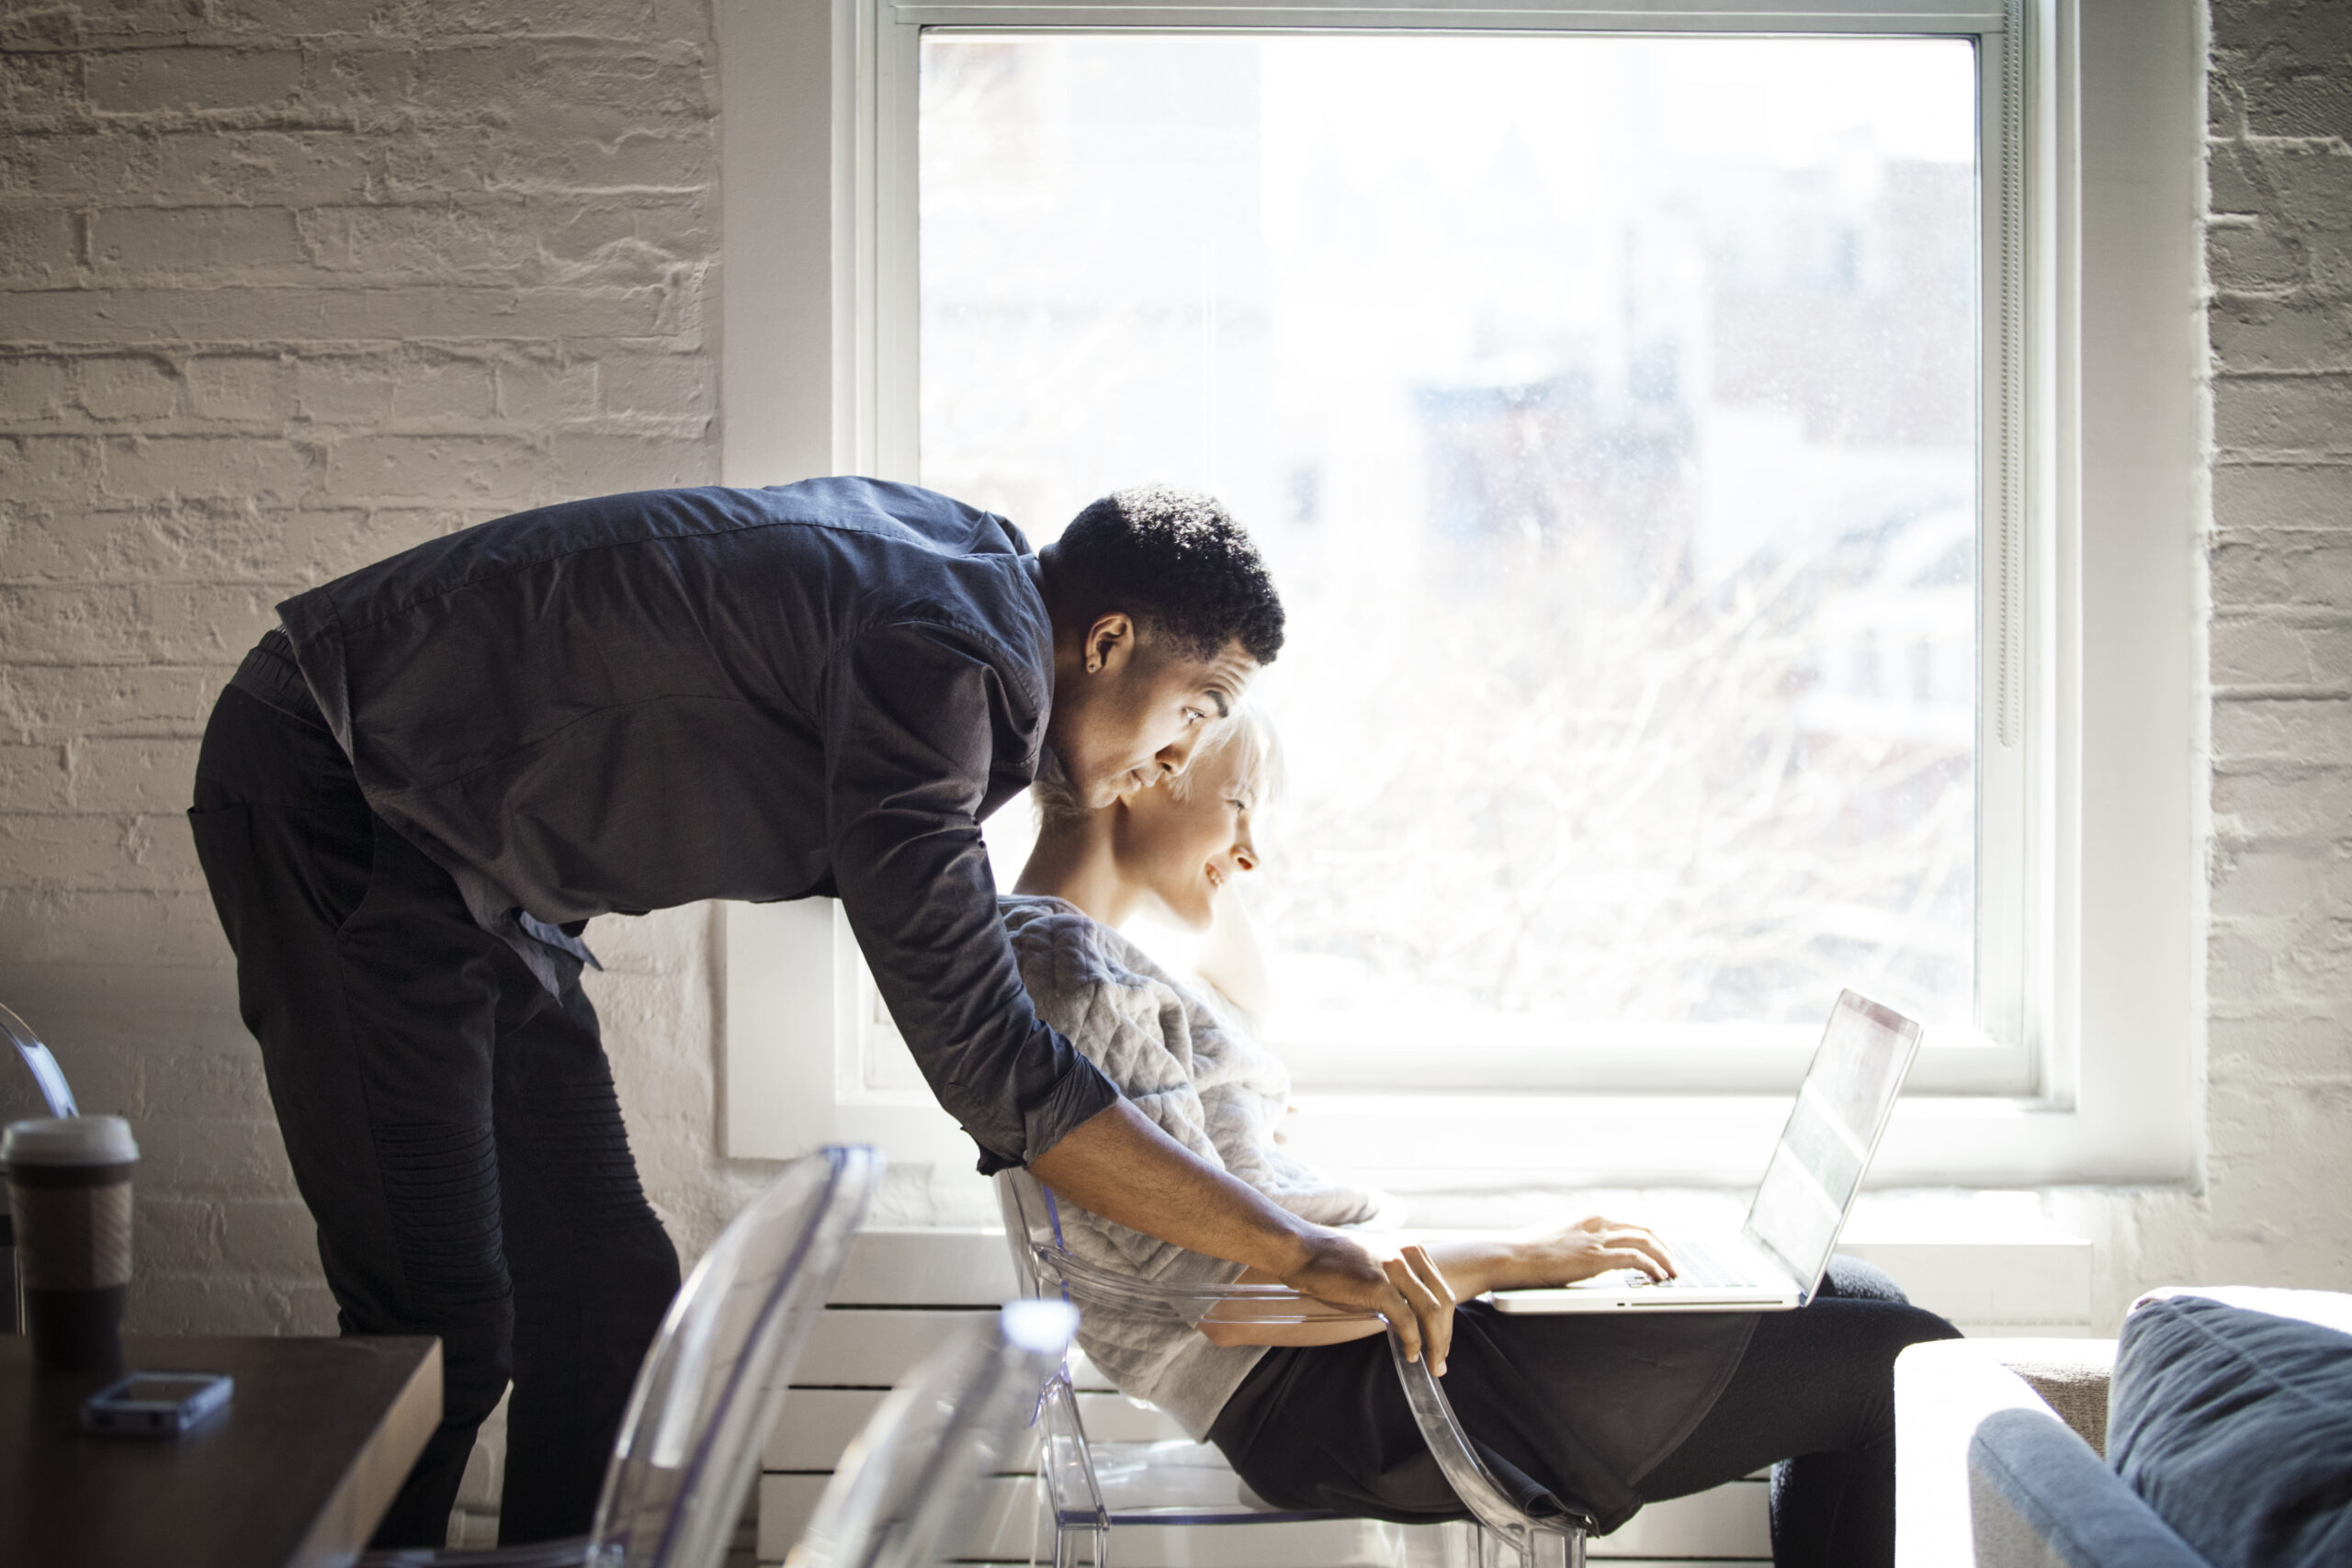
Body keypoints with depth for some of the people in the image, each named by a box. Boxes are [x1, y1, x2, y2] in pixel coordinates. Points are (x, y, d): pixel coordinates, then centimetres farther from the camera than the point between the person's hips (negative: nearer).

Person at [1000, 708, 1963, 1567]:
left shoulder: (1069, 953, 14)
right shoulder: (1073, 974, -18)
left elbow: (1239, 1013, 37)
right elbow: (1226, 1296, -23)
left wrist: (1205, 864, 20)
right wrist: (1511, 1260, -16)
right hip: (1332, 1402, -11)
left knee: (1852, 1296, 14)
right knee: (1908, 1361, -7)